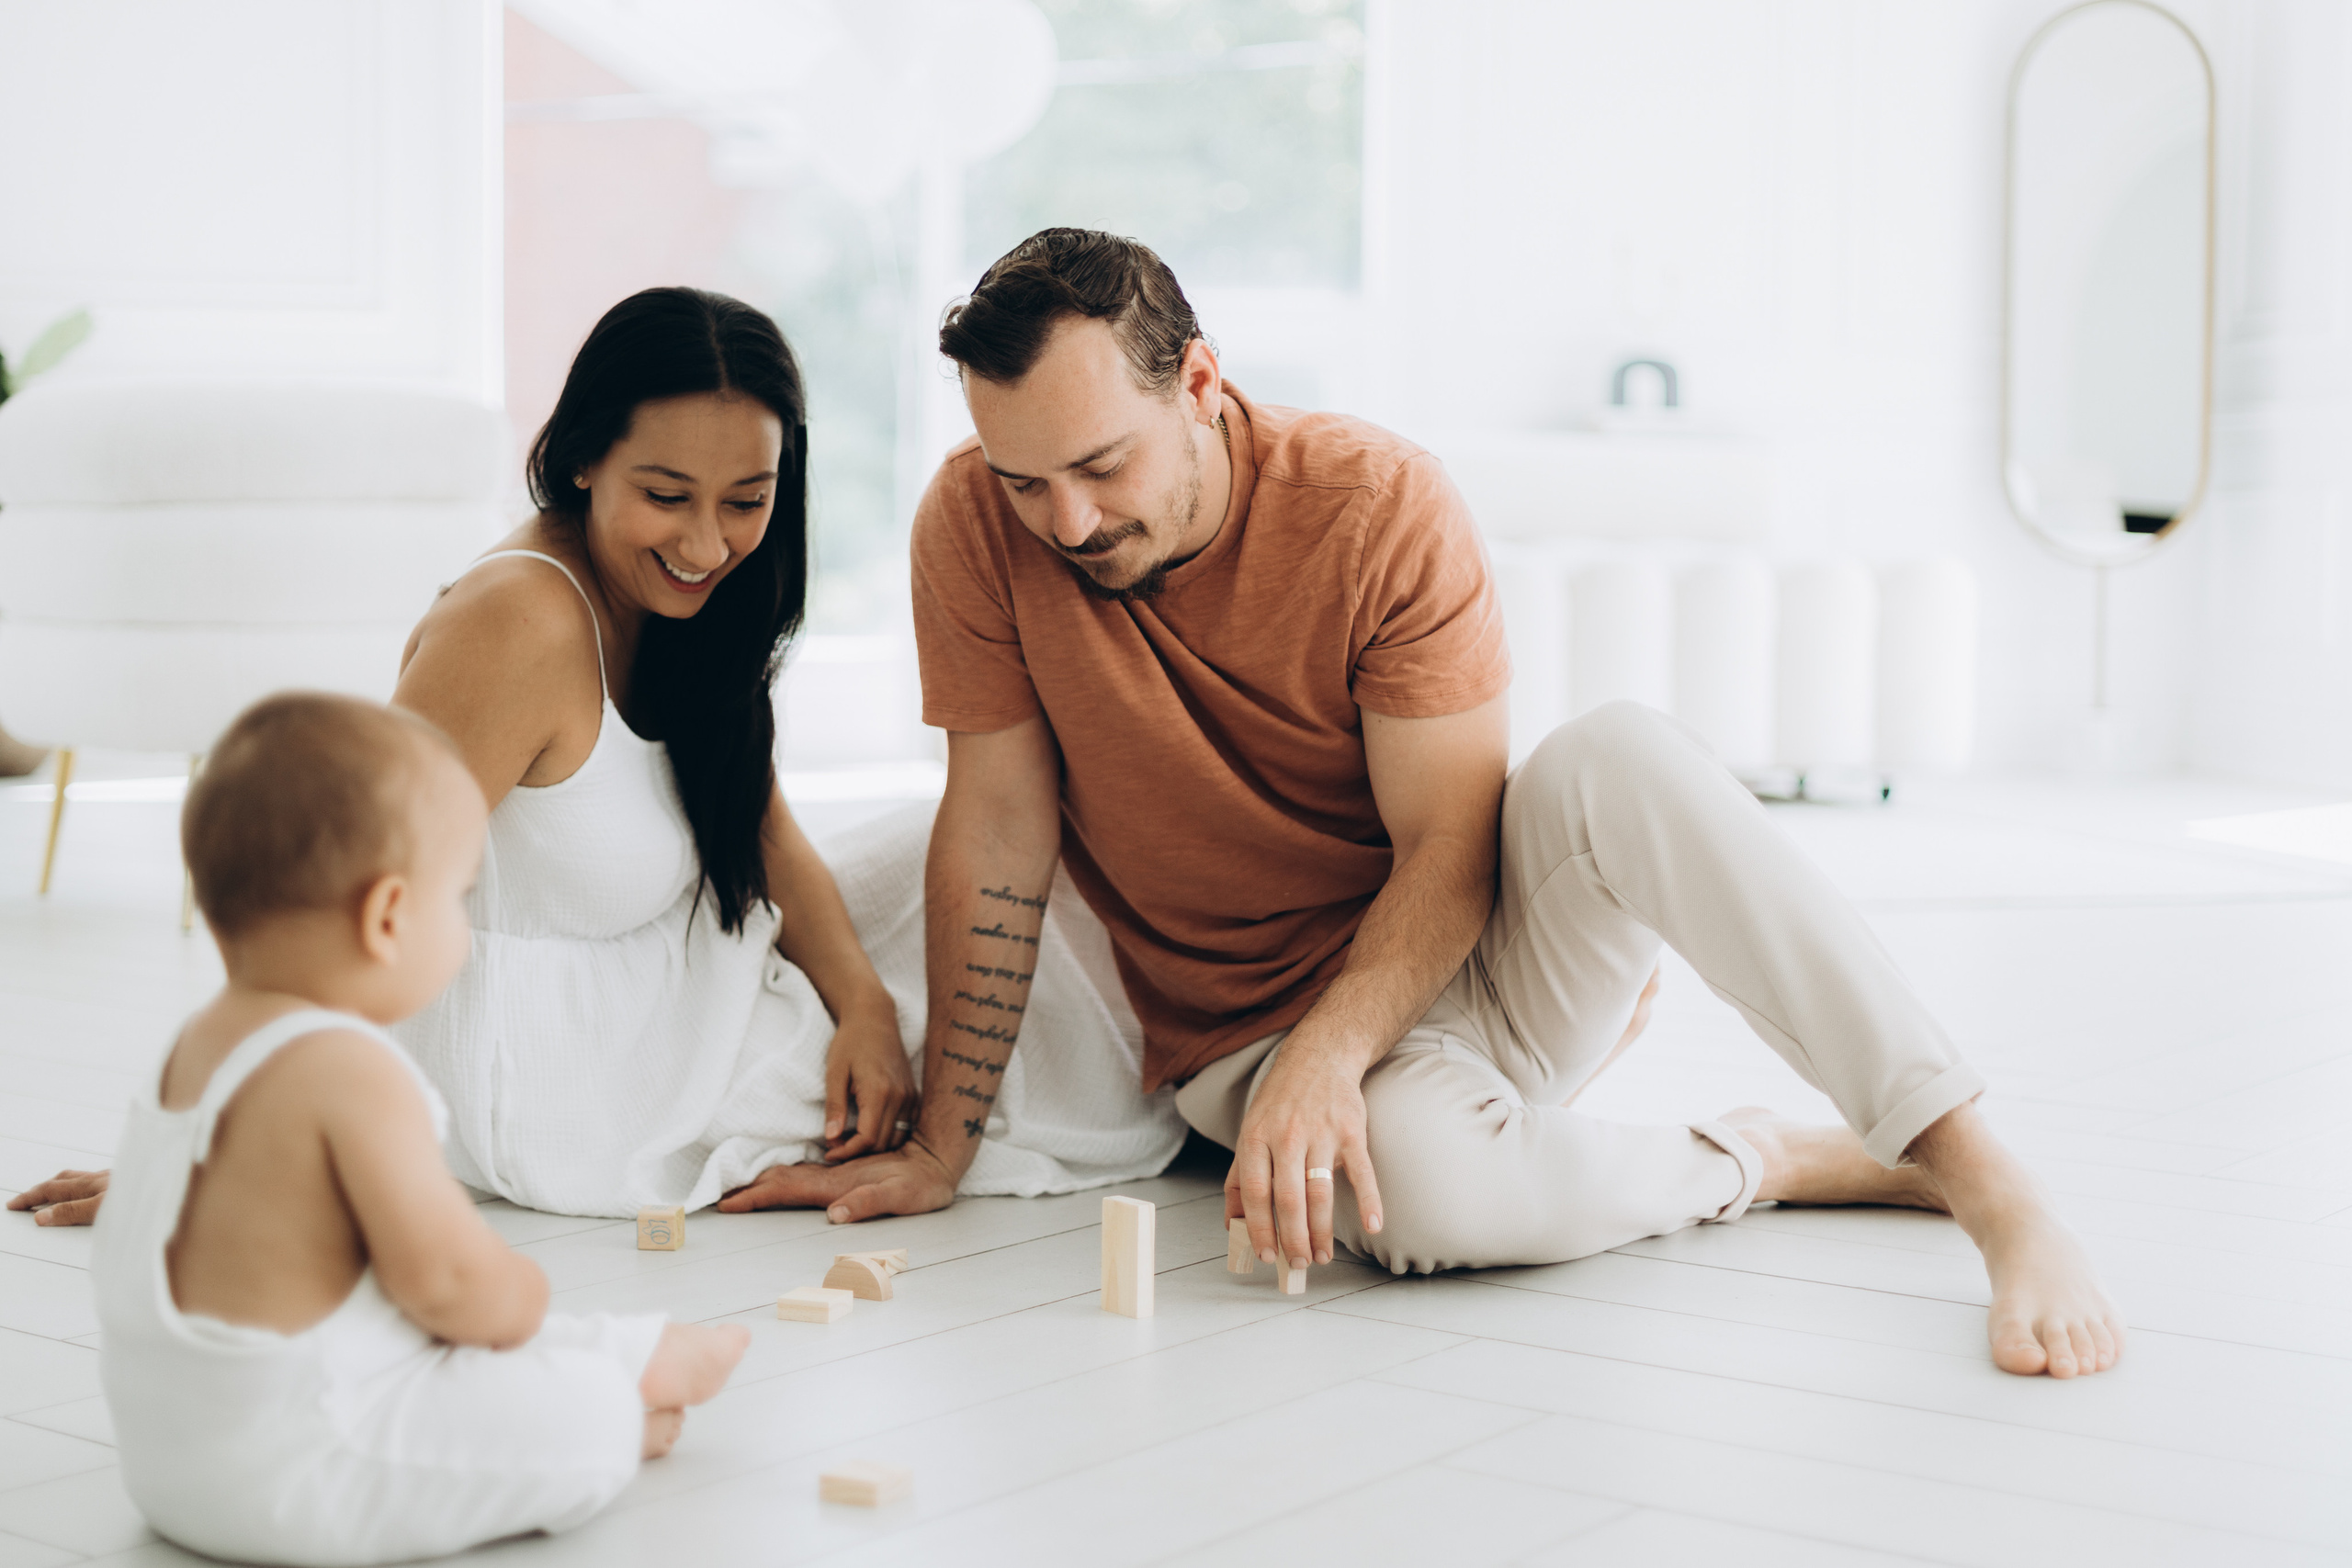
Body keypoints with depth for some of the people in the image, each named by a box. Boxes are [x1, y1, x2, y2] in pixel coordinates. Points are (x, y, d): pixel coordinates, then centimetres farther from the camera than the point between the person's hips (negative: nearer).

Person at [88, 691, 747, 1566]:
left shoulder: (202, 1044, 8)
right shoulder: (349, 1072, -25)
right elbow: (445, 1276, -27)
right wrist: (516, 1300, -4)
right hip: (289, 1478, -11)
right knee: (586, 1417, -7)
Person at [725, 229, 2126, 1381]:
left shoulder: (1380, 502, -16)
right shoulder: (979, 525, -13)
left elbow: (1447, 848, -16)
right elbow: (999, 838, -8)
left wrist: (1326, 1052, -31)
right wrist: (945, 1144, -8)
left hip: (1472, 954, 0)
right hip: (1261, 1033, 0)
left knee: (1622, 756, -33)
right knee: (1432, 1184, -37)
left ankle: (1990, 1183, -30)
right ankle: (1761, 1164, -7)